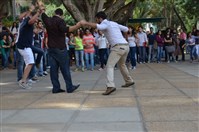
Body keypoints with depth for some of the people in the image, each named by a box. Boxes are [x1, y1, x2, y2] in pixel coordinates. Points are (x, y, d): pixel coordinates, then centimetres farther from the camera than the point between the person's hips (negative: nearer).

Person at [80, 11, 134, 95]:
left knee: (110, 66, -12)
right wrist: (124, 38, 47)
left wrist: (85, 23, -21)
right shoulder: (114, 23, 23)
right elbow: (126, 29, 31)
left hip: (118, 47, -9)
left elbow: (97, 26, -25)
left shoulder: (105, 24, -2)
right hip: (126, 46, 9)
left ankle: (110, 86, -29)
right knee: (121, 64, 30)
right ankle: (129, 81, 42)